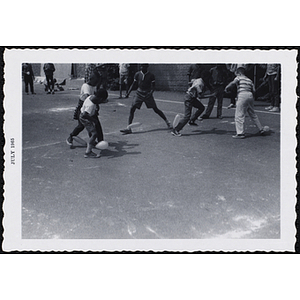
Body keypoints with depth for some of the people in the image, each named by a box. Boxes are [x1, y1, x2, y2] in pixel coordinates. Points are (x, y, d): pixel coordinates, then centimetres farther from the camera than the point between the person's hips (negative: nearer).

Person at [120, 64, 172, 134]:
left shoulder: (151, 75, -8)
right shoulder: (137, 74, -1)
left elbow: (153, 86, -3)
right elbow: (133, 84, 7)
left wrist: (151, 92, -22)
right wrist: (128, 92, -2)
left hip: (148, 94, -2)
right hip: (139, 94, 2)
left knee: (156, 109, 4)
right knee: (132, 109, -11)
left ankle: (167, 122, 24)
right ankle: (128, 128, -11)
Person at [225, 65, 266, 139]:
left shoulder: (239, 77, 7)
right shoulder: (249, 80, 22)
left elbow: (233, 82, -14)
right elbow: (253, 90, 14)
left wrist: (227, 87, -6)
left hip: (242, 95, -7)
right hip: (250, 96, 7)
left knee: (239, 115, -6)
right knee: (253, 114, 21)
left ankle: (241, 133, -11)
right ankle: (261, 129, 28)